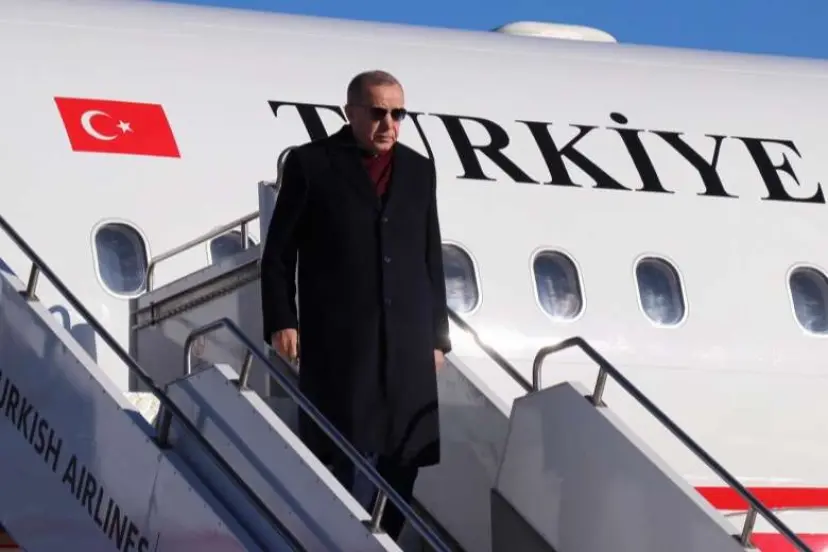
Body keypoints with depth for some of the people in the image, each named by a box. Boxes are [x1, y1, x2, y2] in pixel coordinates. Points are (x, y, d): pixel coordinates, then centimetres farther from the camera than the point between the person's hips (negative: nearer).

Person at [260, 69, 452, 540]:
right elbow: (278, 251, 2)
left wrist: (438, 336, 11)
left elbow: (432, 261, 16)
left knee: (402, 461, 2)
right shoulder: (311, 163, 3)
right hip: (338, 343, -4)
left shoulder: (419, 170, 15)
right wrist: (282, 321, -7)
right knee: (349, 461, -8)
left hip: (408, 345, 4)